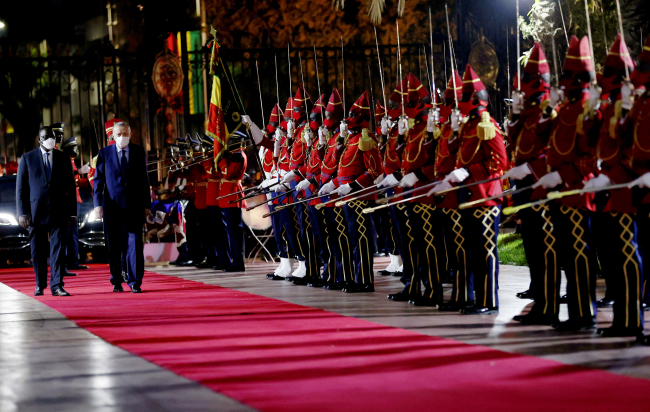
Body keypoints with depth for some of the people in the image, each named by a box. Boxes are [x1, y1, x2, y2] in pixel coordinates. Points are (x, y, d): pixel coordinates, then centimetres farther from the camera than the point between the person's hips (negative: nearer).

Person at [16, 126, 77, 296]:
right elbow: (20, 187, 5)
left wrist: (72, 212, 6)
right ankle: (40, 285, 17)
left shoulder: (63, 158, 10)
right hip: (36, 211, 0)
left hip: (59, 211, 0)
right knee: (38, 251, 5)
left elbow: (70, 187, 11)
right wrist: (22, 212, -4)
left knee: (58, 248, -6)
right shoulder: (27, 158, 6)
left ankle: (57, 285, -5)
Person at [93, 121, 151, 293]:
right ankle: (116, 281, 15)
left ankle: (135, 282, -1)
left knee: (134, 244, -4)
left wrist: (146, 205, 6)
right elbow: (98, 180, 5)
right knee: (114, 246, 4)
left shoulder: (139, 153, 7)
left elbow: (144, 180, 9)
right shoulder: (104, 154, 5)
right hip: (112, 206, 0)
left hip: (134, 206, 0)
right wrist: (98, 204, -5)